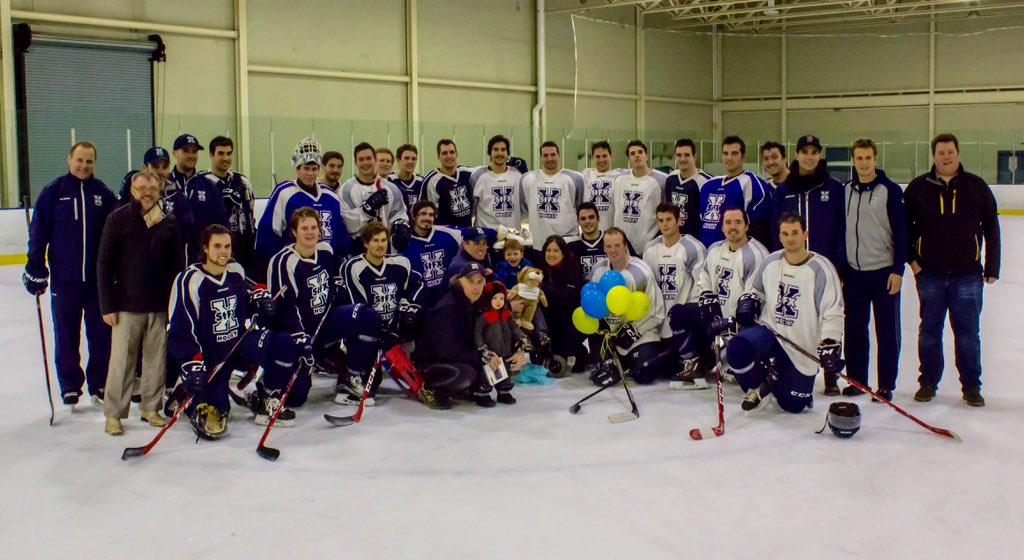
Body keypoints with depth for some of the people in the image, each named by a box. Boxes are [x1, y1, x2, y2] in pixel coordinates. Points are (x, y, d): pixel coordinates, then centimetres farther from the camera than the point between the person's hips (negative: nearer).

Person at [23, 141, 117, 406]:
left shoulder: (103, 194, 3)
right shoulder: (53, 192, -1)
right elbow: (38, 232, 1)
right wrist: (35, 269, -2)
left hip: (99, 279, 1)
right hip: (64, 279, -1)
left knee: (102, 334, 6)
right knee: (66, 337, 8)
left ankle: (100, 385, 19)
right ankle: (70, 387, 19)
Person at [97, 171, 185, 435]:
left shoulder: (169, 223, 5)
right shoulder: (118, 219, -2)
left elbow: (178, 265, 8)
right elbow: (104, 263, -3)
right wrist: (107, 306, -7)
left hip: (160, 305, 3)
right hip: (127, 305, -2)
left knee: (157, 359, 8)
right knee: (122, 360, 0)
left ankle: (150, 407, 22)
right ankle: (114, 413, 11)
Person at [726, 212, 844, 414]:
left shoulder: (821, 268, -13)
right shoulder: (770, 262, 1)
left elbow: (833, 313, -15)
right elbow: (754, 289, 20)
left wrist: (830, 346, -25)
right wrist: (747, 302, -2)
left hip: (803, 346, -2)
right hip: (769, 328, 2)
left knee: (793, 405, 2)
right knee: (737, 350, -29)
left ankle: (775, 377, 37)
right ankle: (761, 386, 2)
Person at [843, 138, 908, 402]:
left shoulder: (890, 190, -6)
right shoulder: (845, 191, 6)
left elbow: (900, 232, -8)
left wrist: (898, 270, -13)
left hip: (884, 271, -4)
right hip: (853, 271, 4)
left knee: (887, 330, 3)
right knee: (854, 329, 10)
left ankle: (886, 384, 11)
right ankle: (857, 379, 21)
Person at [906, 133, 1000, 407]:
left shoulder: (977, 187, 0)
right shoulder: (918, 187, 0)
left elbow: (991, 228, 3)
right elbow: (904, 225, 8)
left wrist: (992, 267, 2)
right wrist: (911, 257, 1)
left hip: (968, 274, 0)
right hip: (930, 274, 1)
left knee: (968, 333, 5)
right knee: (929, 331, 10)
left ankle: (971, 386, 16)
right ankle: (928, 382, 21)